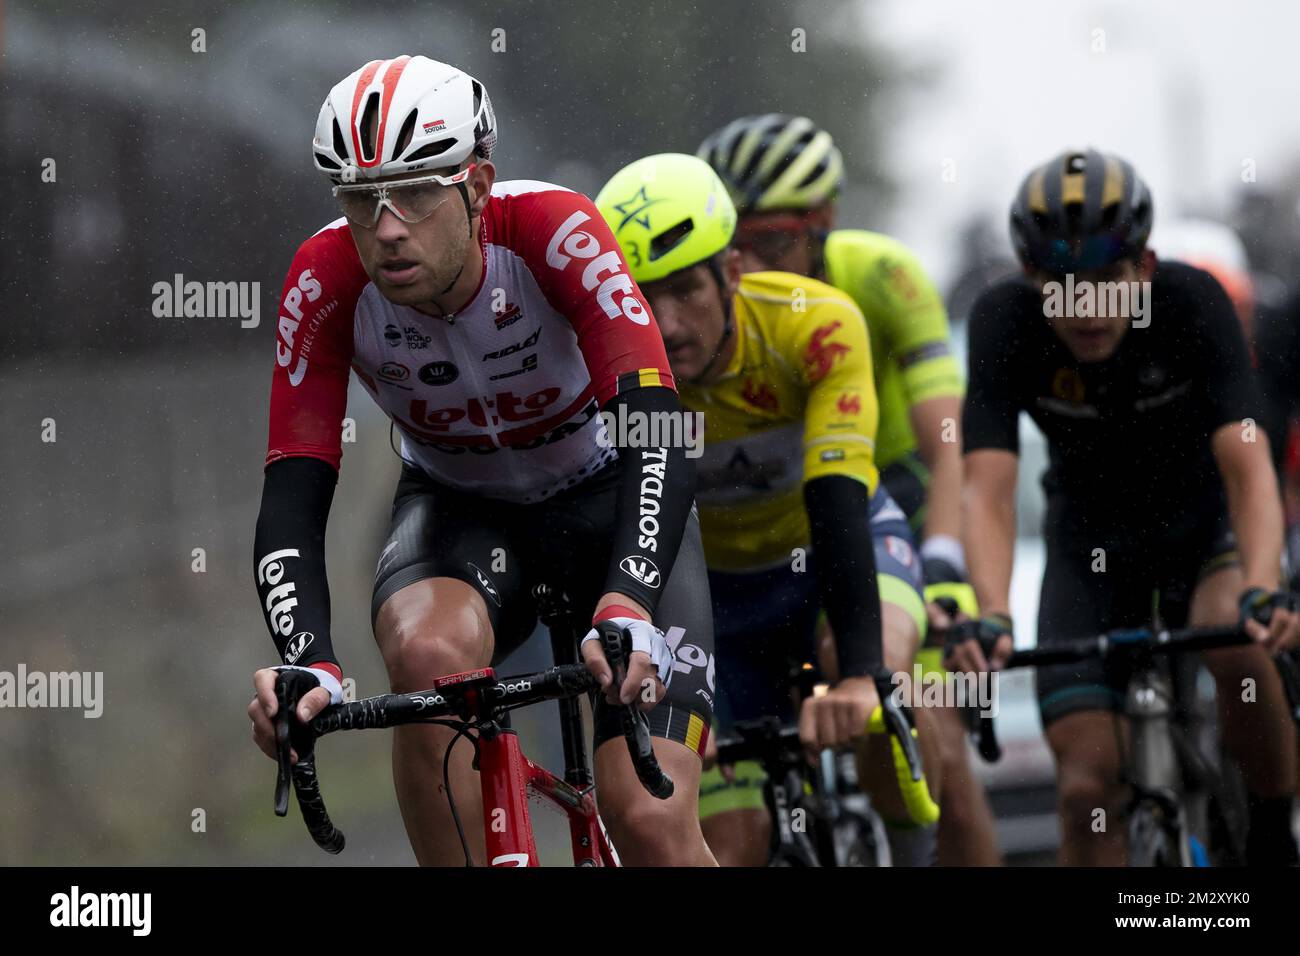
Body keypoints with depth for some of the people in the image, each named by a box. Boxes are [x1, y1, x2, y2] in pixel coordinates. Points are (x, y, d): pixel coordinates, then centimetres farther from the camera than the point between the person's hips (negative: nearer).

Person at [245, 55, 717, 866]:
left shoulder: (554, 231, -32)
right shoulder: (326, 282, -25)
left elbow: (658, 435, -41)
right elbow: (293, 499, -27)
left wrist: (626, 612, -57)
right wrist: (309, 665, -46)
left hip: (607, 496, -2)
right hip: (458, 506, 2)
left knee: (652, 820, -18)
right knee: (429, 654, -35)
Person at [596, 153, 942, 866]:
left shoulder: (816, 325, -32)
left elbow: (836, 502, -41)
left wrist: (860, 675, -52)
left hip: (839, 546, -2)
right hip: (717, 586, 2)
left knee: (879, 687, -35)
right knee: (734, 847, -10)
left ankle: (915, 855, -10)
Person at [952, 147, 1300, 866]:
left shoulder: (1192, 302, -27)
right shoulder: (1004, 321, -25)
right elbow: (987, 488, -33)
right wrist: (991, 616, -51)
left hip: (1203, 520, -1)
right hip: (1090, 535, 1)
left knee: (1237, 642, -34)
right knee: (1088, 785, -13)